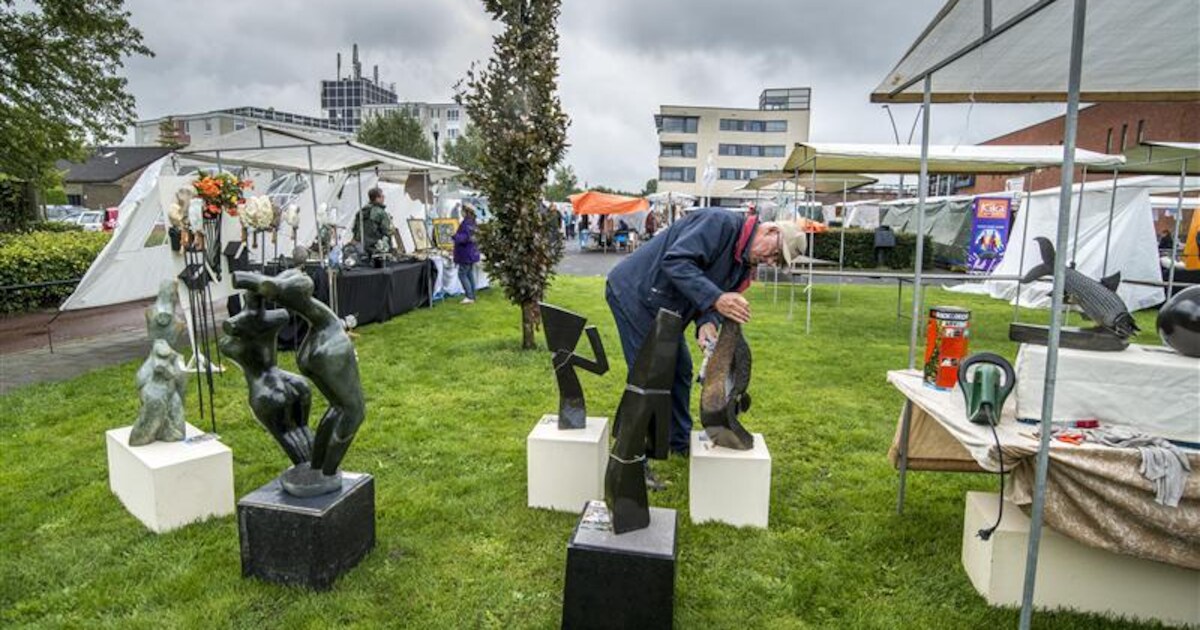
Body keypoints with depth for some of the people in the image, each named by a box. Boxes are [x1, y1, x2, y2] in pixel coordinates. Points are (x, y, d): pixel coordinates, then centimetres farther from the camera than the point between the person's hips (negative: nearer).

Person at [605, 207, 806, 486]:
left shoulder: (744, 264, 6)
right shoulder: (722, 222, -23)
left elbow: (709, 296, 2)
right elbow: (675, 260, -33)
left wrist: (707, 322, -20)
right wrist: (715, 298, -41)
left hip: (662, 309, 10)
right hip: (632, 292, -10)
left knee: (680, 369, 16)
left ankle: (680, 442, 34)